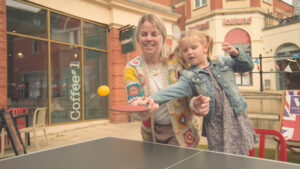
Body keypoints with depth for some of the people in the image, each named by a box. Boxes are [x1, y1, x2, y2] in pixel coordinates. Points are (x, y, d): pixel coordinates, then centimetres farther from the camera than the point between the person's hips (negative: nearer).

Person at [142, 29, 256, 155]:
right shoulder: (189, 76, -4)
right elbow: (175, 90, -19)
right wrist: (155, 98, -36)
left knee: (242, 159, 12)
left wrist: (236, 54, -11)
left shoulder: (223, 62, 5)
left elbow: (248, 66, 9)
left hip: (237, 118, 2)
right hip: (215, 126, -2)